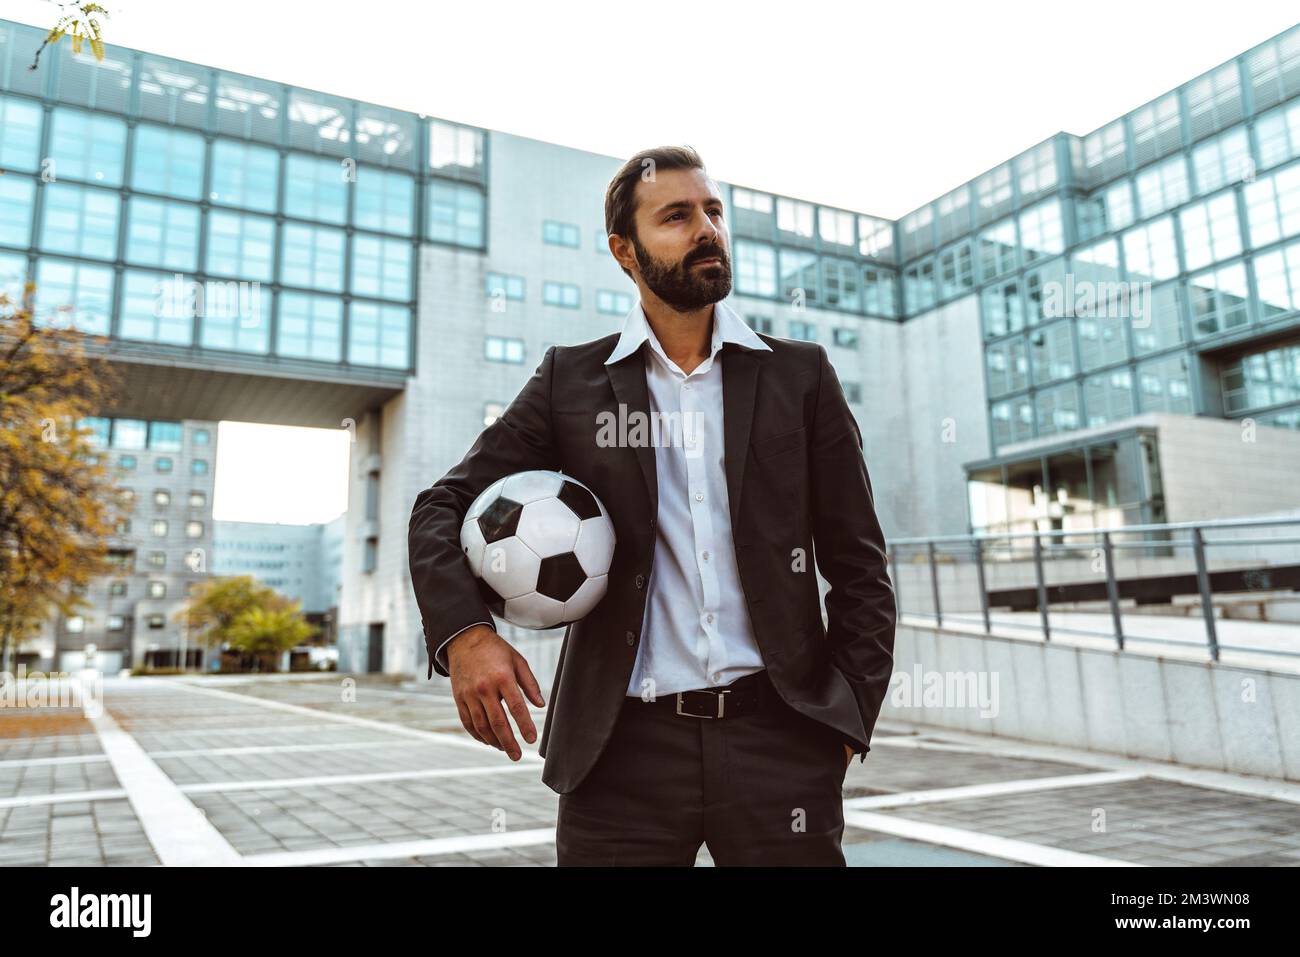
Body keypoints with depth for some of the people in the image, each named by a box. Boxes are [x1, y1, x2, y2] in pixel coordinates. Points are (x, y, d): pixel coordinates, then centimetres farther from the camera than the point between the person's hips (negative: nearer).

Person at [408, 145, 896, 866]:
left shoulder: (801, 376, 7)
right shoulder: (571, 381, 5)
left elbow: (858, 566, 7)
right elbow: (442, 508, 4)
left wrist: (849, 719, -1)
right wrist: (464, 632, -14)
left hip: (780, 739, 1)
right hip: (623, 749, 0)